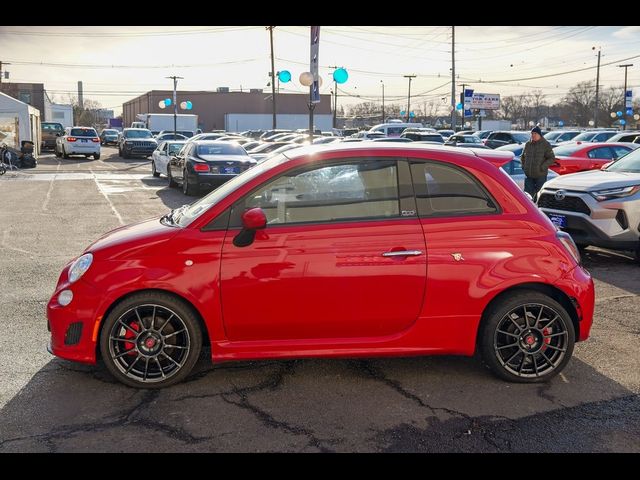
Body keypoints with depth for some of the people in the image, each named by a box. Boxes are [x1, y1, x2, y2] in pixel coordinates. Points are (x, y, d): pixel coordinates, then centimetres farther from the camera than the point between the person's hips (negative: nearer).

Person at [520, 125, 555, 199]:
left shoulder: (545, 144, -6)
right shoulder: (528, 144, 8)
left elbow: (552, 158, -8)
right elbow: (522, 156, 22)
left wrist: (543, 166, -17)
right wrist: (523, 165, 8)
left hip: (540, 175, -4)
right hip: (528, 175, 4)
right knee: (527, 193, 2)